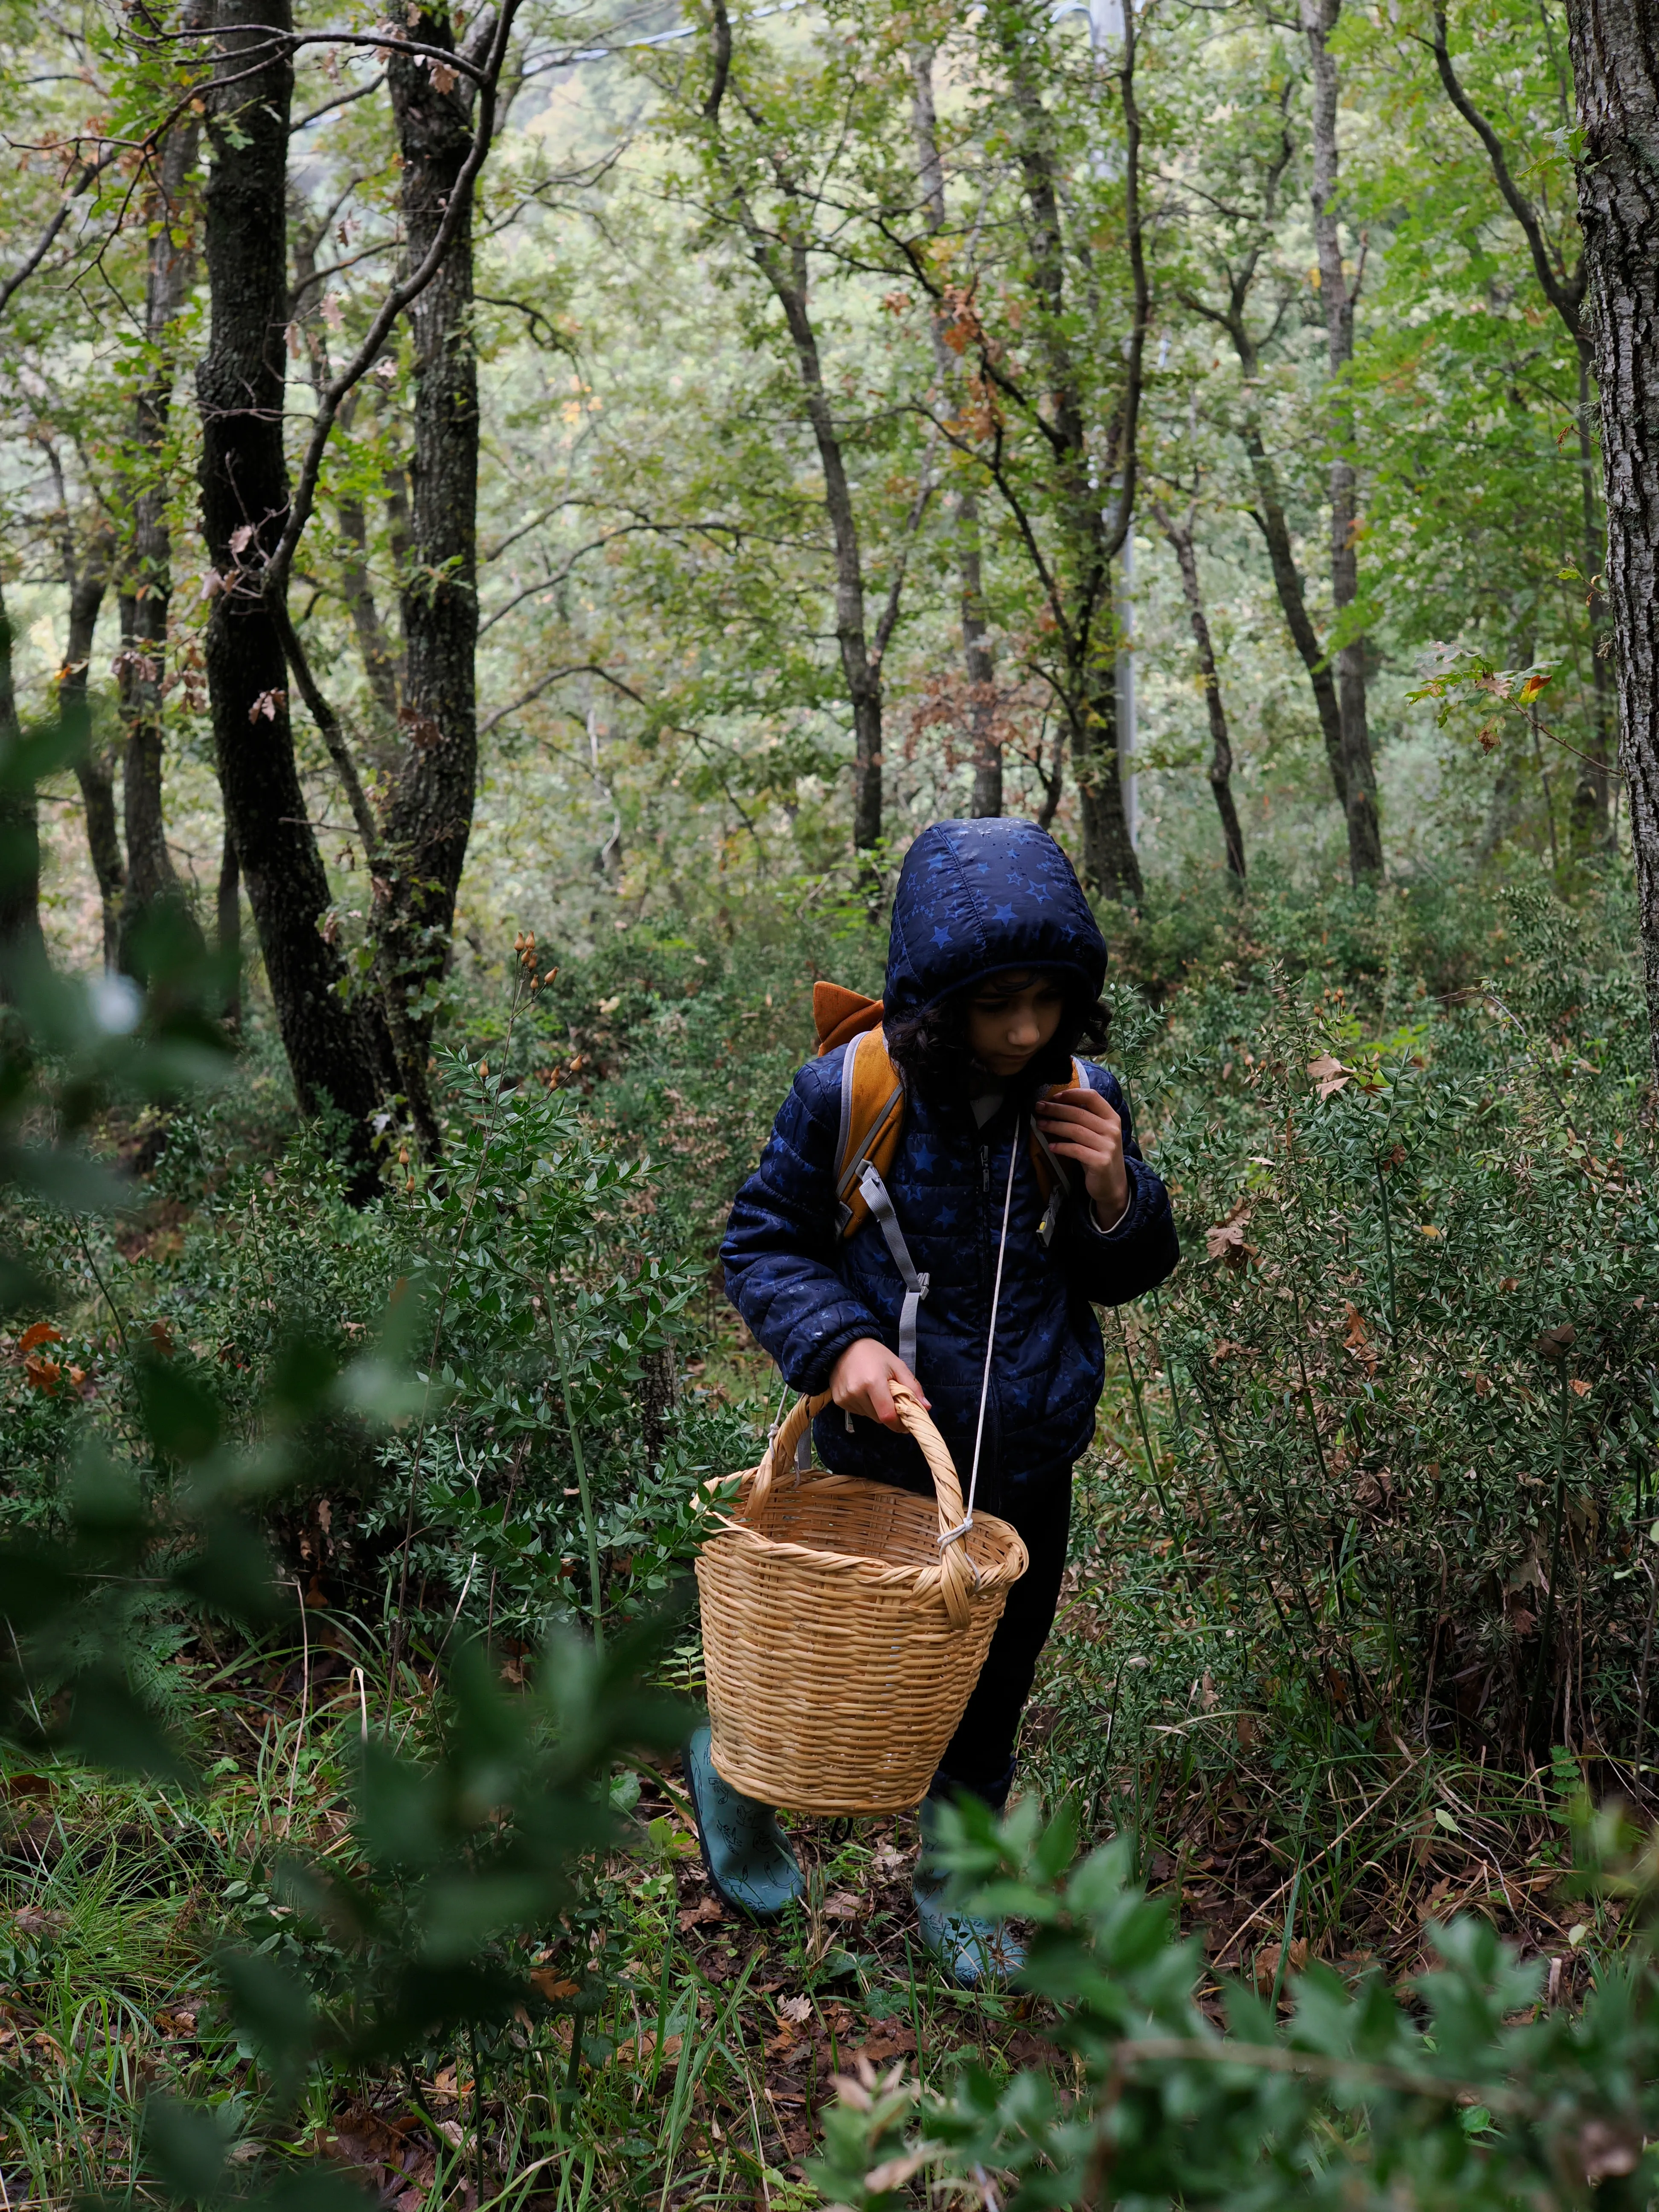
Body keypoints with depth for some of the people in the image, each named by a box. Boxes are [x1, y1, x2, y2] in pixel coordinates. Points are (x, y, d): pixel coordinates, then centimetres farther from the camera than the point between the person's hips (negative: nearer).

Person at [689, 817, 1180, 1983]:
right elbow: (764, 1243, -6)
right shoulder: (847, 1094, -19)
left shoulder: (1084, 1101, -7)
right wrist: (839, 1341, -23)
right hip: (880, 1466, -3)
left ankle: (955, 1884, 47)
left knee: (991, 1702, 20)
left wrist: (1114, 1190, -16)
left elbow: (1125, 1279, 5)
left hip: (1029, 1474, 4)